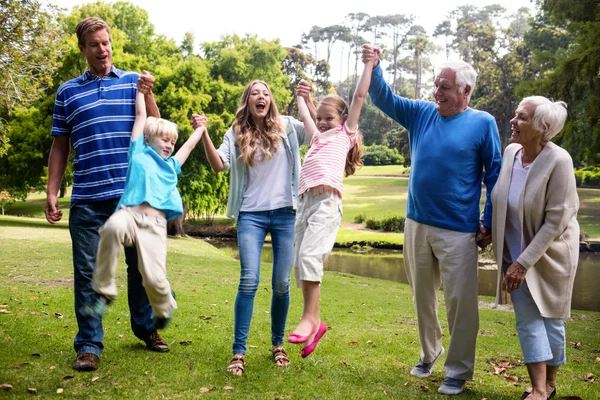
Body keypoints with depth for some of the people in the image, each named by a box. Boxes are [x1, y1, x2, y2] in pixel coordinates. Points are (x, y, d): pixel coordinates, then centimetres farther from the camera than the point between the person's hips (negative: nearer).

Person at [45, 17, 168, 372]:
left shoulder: (133, 82, 8)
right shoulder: (67, 92, 10)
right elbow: (60, 146, 11)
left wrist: (147, 94, -13)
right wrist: (52, 193, 4)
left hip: (134, 193, 0)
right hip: (87, 198, 0)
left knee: (140, 264, 11)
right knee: (87, 272, 0)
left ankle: (146, 327, 28)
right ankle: (89, 345, 8)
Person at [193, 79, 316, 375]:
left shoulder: (287, 127, 7)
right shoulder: (236, 134, 8)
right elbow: (219, 166, -4)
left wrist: (308, 101, -13)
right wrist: (203, 134, -15)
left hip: (285, 213, 1)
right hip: (251, 215, 0)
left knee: (281, 283, 3)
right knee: (249, 281, -11)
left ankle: (277, 344, 22)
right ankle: (238, 352, -4)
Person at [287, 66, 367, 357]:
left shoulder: (345, 133, 16)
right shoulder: (319, 137, 31)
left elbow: (360, 96, 13)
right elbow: (304, 115, 45)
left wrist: (369, 64, 14)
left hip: (327, 199, -7)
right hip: (305, 200, 7)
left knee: (309, 256, -21)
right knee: (300, 262, 0)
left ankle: (309, 318, -16)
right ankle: (315, 322, 6)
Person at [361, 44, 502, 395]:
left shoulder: (483, 123, -6)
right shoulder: (422, 113, 6)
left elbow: (496, 177, -3)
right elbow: (384, 99, 4)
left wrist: (488, 224, -6)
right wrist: (374, 68, -15)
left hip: (458, 231, -4)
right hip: (416, 225, 5)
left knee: (460, 302, 1)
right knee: (423, 297, 17)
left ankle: (459, 371, 17)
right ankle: (429, 353, 36)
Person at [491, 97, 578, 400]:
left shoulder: (558, 161, -23)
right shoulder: (510, 151, -7)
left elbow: (557, 220, -22)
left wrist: (524, 262, -23)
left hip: (550, 254, -4)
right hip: (516, 253, 4)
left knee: (550, 318, 10)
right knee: (527, 320, 2)